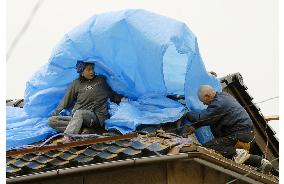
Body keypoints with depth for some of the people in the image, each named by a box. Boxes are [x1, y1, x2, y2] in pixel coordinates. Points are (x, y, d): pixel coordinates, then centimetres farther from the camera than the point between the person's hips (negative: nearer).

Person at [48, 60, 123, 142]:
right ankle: (81, 130, -32)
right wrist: (56, 112, 13)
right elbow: (66, 100, 19)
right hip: (76, 117, 3)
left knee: (79, 113, -39)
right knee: (52, 120, -18)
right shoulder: (77, 83, 14)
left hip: (96, 117, -3)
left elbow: (112, 94, 23)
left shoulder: (101, 80, 14)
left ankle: (67, 137, -57)